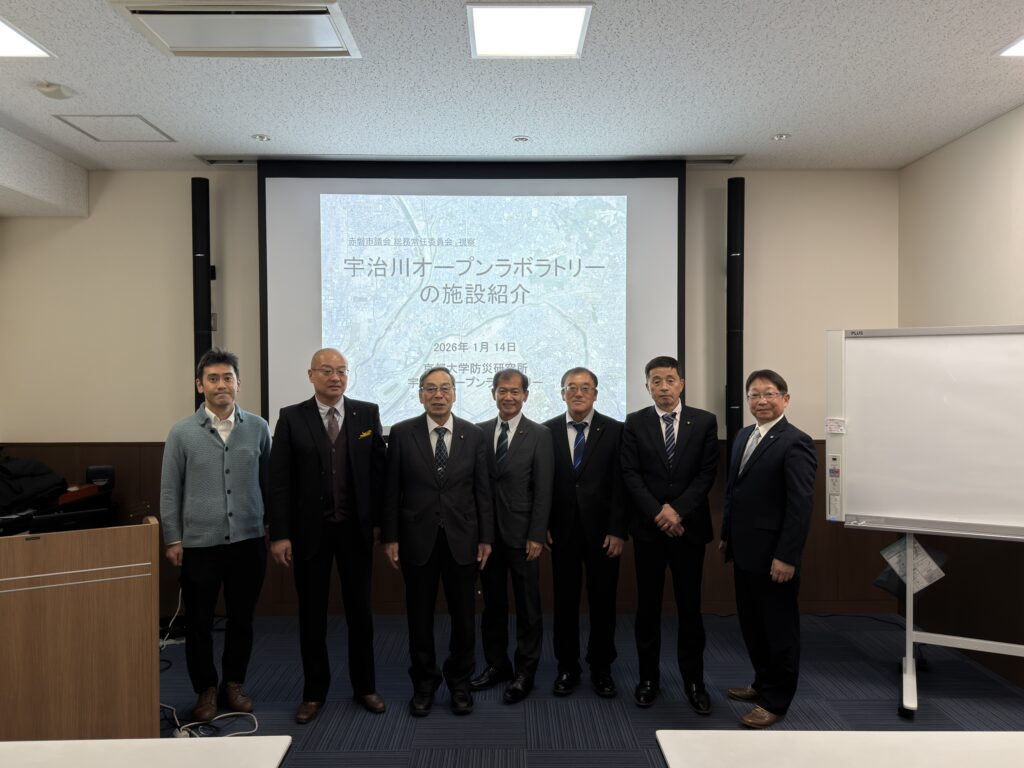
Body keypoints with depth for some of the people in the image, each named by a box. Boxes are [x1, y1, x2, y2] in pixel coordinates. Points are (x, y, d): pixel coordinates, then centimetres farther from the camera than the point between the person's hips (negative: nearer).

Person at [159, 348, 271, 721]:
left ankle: (234, 684, 30)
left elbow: (269, 482, 6)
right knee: (199, 622, 10)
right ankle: (206, 689, 28)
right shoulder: (182, 433, -2)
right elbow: (170, 491, 2)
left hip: (248, 541, 1)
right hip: (199, 544, -1)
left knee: (241, 619, 12)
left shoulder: (258, 428, 1)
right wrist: (173, 539, -1)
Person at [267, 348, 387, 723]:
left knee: (360, 610, 12)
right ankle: (314, 692, 27)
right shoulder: (291, 418, -3)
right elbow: (279, 480, -5)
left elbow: (378, 470, 1)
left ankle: (364, 686, 28)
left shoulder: (367, 413, 0)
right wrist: (279, 534, -10)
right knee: (312, 614, 11)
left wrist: (381, 521, -2)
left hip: (356, 528, 1)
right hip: (309, 530, -1)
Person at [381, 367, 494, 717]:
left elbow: (483, 490, 2)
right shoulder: (402, 433, -1)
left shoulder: (473, 435, 1)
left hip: (462, 539, 1)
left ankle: (459, 683, 29)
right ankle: (423, 684, 28)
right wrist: (390, 537, -3)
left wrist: (486, 538, 0)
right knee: (419, 616, 10)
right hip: (418, 539, -1)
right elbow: (392, 490, 0)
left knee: (463, 616, 10)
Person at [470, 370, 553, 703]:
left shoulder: (539, 435, -4)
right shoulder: (479, 432, 6)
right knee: (492, 603, 14)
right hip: (487, 532, 3)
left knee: (528, 606, 6)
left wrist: (536, 536, -11)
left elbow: (543, 490, -7)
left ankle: (525, 672, 19)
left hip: (522, 534, -3)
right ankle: (496, 664, 29)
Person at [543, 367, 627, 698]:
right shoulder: (547, 431, 2)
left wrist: (617, 531, -9)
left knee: (603, 601, 9)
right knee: (565, 601, 9)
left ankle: (601, 668, 25)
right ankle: (567, 667, 24)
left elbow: (621, 484, -5)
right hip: (562, 530, 1)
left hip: (602, 531, -1)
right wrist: (542, 525, -2)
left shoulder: (615, 430, -2)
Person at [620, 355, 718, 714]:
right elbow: (630, 474, -4)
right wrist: (658, 513, -15)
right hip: (648, 527, 0)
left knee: (690, 606, 8)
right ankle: (648, 677, 21)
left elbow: (707, 472, -4)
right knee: (648, 605, 8)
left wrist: (677, 511, -13)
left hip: (689, 526, 0)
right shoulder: (635, 423, 2)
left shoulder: (705, 421, 2)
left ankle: (693, 681, 20)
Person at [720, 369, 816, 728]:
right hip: (745, 552, 8)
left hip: (773, 556, -8)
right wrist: (726, 536, 16)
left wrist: (787, 557, -21)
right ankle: (763, 683, 36)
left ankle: (776, 701, 22)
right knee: (751, 624, 19)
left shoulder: (795, 442, -15)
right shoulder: (743, 436, 11)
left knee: (779, 629, 8)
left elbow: (801, 505, -19)